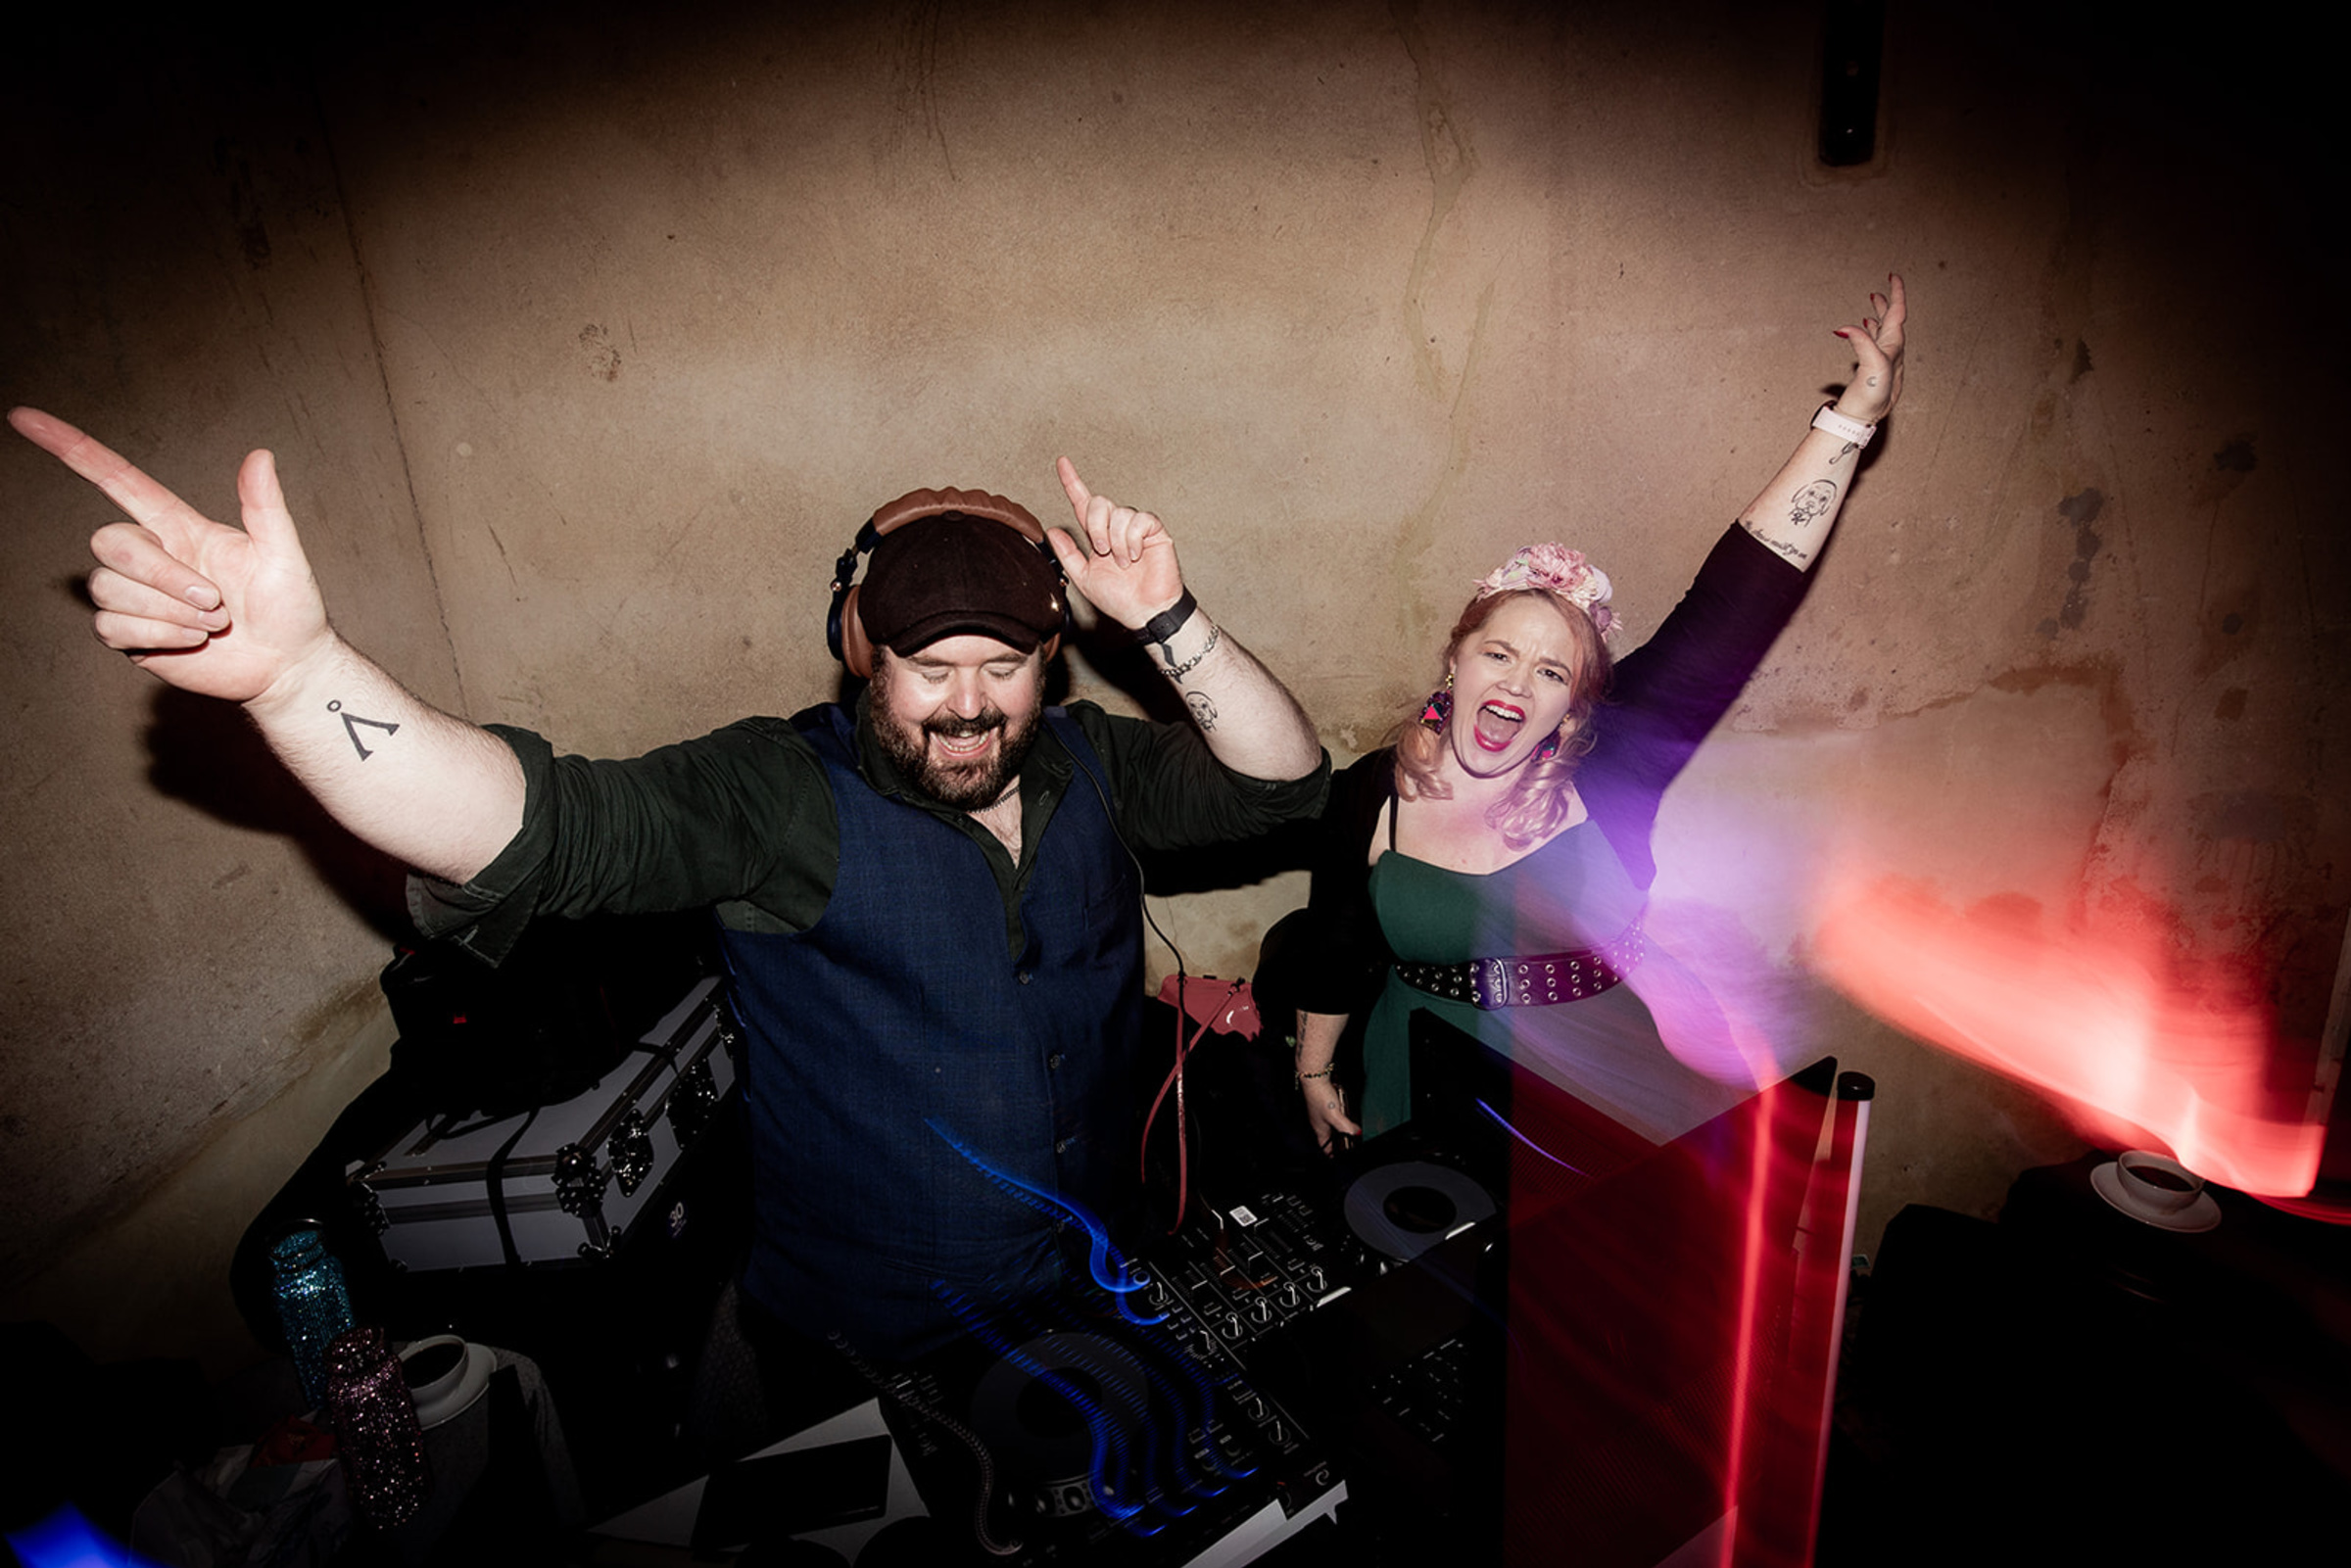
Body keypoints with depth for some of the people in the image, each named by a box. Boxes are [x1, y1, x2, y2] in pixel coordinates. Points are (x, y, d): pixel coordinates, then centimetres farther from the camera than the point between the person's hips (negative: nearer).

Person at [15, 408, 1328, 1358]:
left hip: (1096, 1287, 5)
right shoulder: (784, 793, -21)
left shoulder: (1085, 763, -5)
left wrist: (1172, 624, -21)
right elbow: (547, 828, -33)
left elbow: (1279, 781, -7)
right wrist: (295, 667, -47)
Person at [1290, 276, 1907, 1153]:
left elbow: (1738, 599, -19)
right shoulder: (1368, 794, -12)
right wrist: (1315, 1070, 12)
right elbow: (1336, 948, 3)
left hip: (1596, 1090, 0)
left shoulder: (1608, 769, -15)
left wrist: (1854, 415, -21)